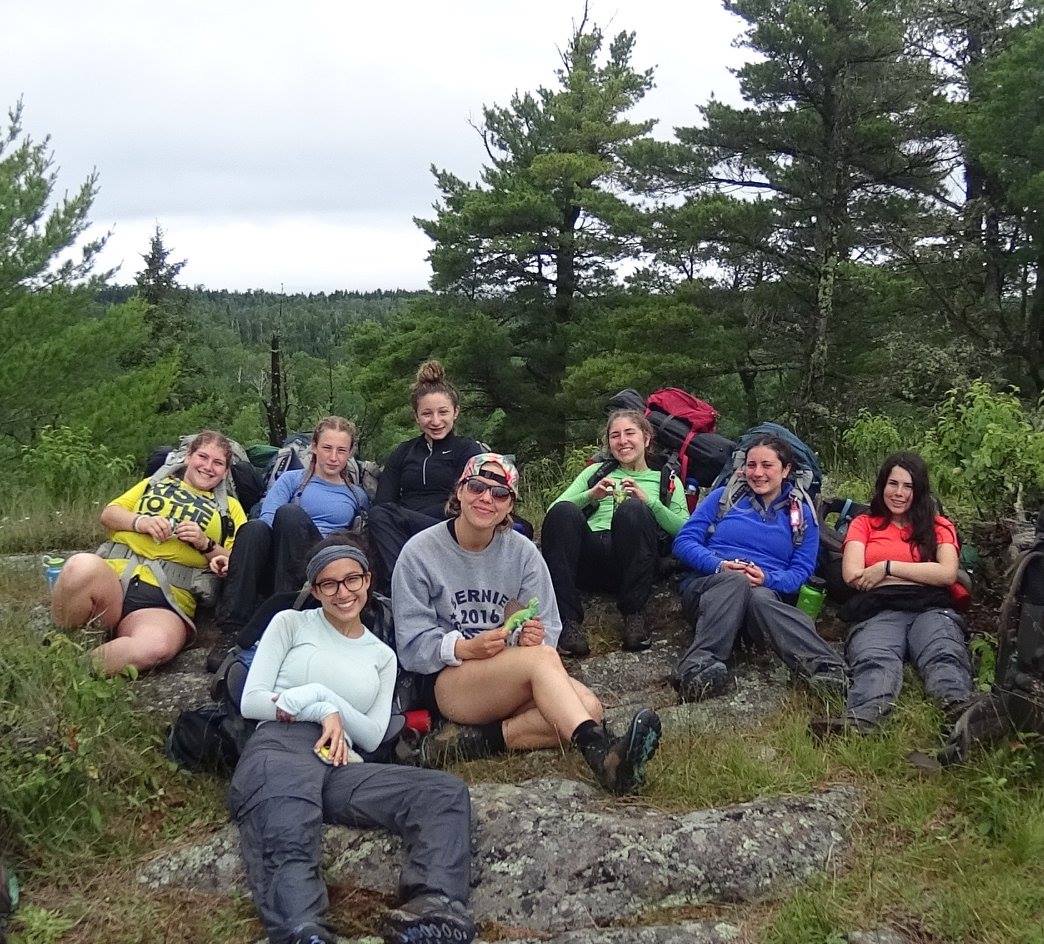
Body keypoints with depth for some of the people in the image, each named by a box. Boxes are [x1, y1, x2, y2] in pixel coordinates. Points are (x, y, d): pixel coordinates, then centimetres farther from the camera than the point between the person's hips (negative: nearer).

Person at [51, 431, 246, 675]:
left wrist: (205, 544, -1)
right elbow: (108, 513, 20)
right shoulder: (156, 483, 30)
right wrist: (140, 522, 1)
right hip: (113, 571, 1)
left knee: (156, 646, -39)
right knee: (83, 565, -38)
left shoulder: (229, 507, 25)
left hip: (170, 596, -1)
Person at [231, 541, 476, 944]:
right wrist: (322, 711, -3)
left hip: (340, 765, 3)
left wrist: (324, 697, -1)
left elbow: (373, 737, 14)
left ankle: (436, 907, -50)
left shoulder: (382, 656, 27)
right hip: (279, 748, -3)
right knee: (288, 842, -42)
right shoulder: (291, 623, 19)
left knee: (447, 792, -26)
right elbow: (250, 701, 8)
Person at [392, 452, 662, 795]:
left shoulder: (523, 552, 5)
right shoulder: (420, 552, -3)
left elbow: (548, 632, 1)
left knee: (589, 706, -25)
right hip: (445, 681, -4)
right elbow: (412, 646, -7)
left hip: (517, 680, 5)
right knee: (540, 656, -33)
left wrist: (532, 637, -23)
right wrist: (466, 648, -24)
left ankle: (479, 739, -25)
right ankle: (600, 754, -50)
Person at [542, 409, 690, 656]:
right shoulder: (596, 472, 31)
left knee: (632, 509, -33)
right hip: (589, 554, 2)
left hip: (629, 565, -1)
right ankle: (568, 621, -34)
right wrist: (591, 495, -2)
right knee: (563, 511, -30)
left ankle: (633, 615, -26)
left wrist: (648, 500, -5)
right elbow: (553, 509, 15)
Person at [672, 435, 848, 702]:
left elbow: (802, 571, 7)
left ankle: (826, 669, -60)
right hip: (706, 586, 0)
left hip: (768, 592, 0)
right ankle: (701, 666, -55)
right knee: (735, 580, -37)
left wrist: (767, 579, -16)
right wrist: (719, 565, -14)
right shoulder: (723, 497, 16)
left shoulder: (801, 514, 18)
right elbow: (684, 542, 6)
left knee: (761, 597, -38)